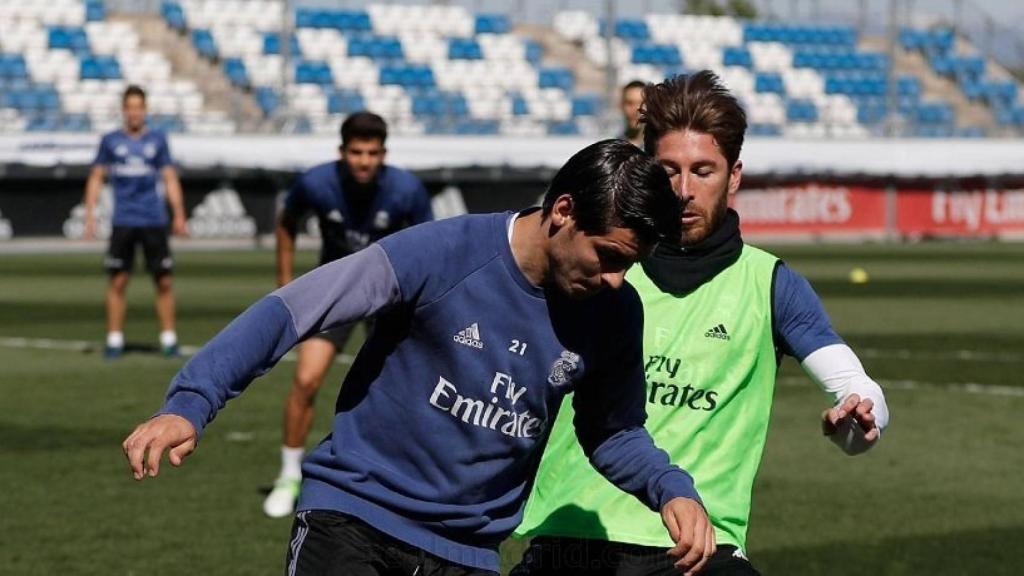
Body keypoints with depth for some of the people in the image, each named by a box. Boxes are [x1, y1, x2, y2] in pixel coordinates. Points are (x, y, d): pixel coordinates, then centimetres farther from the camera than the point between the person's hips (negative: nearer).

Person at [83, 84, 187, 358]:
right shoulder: (110, 141, 6)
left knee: (163, 281, 1)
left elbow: (170, 179, 8)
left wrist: (179, 216, 1)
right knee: (118, 282, -2)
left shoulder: (157, 139, 7)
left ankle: (168, 337, 8)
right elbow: (96, 178, 10)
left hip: (154, 222, 0)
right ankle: (114, 338, 6)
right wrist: (89, 215, 1)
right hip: (123, 221, 0)